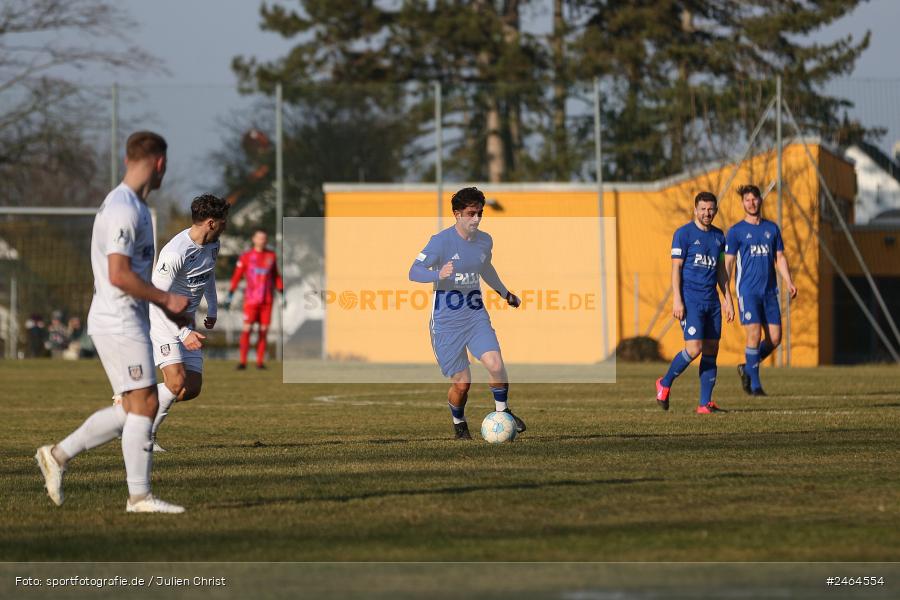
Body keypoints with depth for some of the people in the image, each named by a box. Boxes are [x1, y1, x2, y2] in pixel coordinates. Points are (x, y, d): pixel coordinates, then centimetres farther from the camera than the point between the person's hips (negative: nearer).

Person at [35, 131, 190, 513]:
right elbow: (119, 274, -23)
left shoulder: (130, 205, 16)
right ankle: (139, 495, -8)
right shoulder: (124, 209, -17)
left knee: (132, 409, 12)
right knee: (144, 404, -9)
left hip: (127, 321, 10)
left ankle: (58, 455, 17)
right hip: (120, 322, -10)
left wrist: (167, 306, 19)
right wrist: (166, 300, -15)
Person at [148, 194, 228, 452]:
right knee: (177, 382, -22)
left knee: (192, 389, 2)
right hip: (162, 321, -9)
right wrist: (183, 334, -30)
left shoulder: (212, 245, 1)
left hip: (186, 322, 9)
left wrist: (212, 309, 26)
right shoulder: (175, 253, -26)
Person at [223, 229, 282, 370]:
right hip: (251, 298, -3)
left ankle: (260, 362, 6)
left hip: (267, 299, 3)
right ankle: (243, 362, -7)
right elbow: (236, 277, 0)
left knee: (263, 330, 1)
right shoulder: (246, 257, 0)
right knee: (247, 328, -9)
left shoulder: (271, 256, 10)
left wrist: (282, 294, 14)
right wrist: (229, 296, -5)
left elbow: (276, 277, 18)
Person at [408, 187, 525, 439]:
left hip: (476, 316, 4)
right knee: (461, 383, -4)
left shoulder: (485, 241, 5)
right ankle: (459, 423, 26)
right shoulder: (441, 241, -13)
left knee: (496, 365, -18)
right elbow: (414, 271, -17)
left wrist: (505, 293, 39)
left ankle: (502, 411, 7)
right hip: (446, 321, -4)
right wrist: (438, 274, -36)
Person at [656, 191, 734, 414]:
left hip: (712, 301, 6)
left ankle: (705, 404, 4)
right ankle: (665, 383, 6)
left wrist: (728, 299, 15)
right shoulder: (683, 234, -4)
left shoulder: (718, 236, 14)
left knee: (711, 352, 2)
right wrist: (677, 300, -15)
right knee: (694, 349, -16)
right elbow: (676, 268, -7)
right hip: (690, 299, -6)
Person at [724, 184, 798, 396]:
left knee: (775, 338, 0)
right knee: (754, 334, -13)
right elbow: (728, 263, 1)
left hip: (770, 291, 4)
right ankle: (755, 384, -5)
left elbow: (780, 258, 16)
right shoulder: (736, 231, 1)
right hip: (748, 290, -4)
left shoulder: (772, 228, 13)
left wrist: (789, 282, 1)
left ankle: (747, 368, 22)